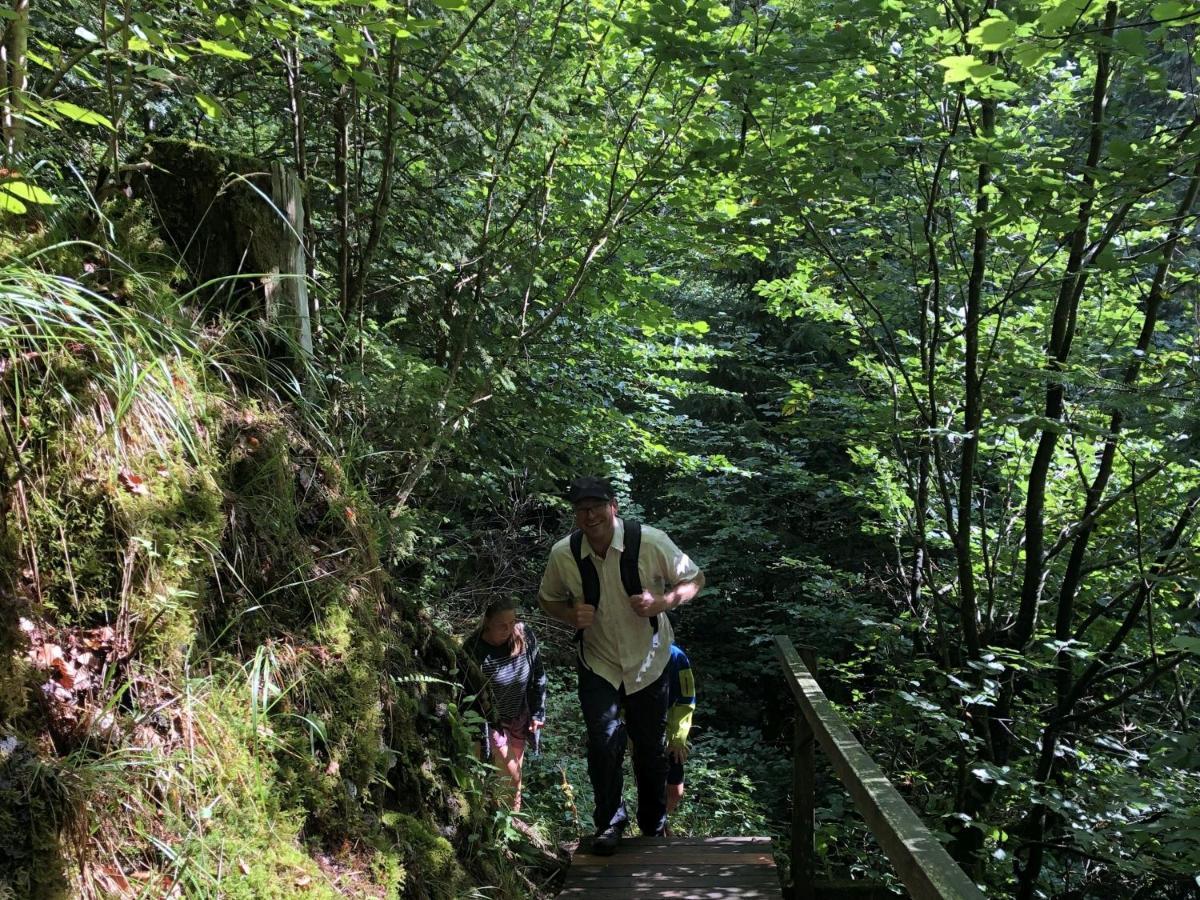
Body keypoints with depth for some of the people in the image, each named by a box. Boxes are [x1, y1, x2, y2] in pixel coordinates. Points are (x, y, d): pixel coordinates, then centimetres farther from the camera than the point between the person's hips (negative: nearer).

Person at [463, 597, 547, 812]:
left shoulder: (525, 636, -17)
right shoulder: (474, 649, -28)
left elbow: (538, 675, -2)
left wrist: (538, 713, -1)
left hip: (520, 717, 4)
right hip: (492, 721, -4)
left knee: (516, 768, 15)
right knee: (510, 773, -2)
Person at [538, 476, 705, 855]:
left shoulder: (650, 542, -21)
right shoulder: (563, 553, -15)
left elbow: (694, 579, -7)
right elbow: (548, 598, 4)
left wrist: (661, 602, -25)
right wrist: (571, 615, -18)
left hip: (649, 663, 0)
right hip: (598, 664, 0)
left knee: (651, 747, 13)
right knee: (603, 742, -12)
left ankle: (654, 828, 37)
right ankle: (609, 821, 15)